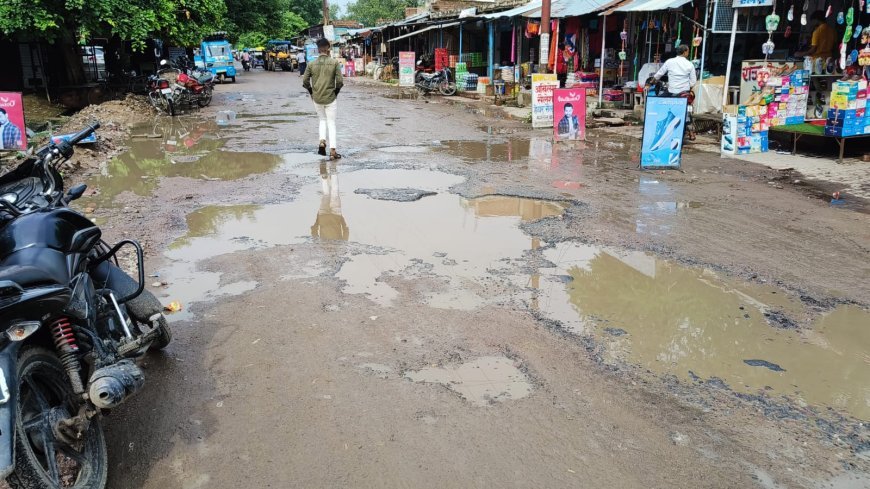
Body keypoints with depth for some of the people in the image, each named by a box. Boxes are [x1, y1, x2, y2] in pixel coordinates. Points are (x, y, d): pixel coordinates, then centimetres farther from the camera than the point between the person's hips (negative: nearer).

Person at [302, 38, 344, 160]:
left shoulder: (311, 64, -2)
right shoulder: (334, 63, -8)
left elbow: (305, 81, -2)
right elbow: (340, 81, -11)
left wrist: (311, 92, 13)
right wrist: (336, 92, 6)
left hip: (317, 98, 2)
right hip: (330, 98, -2)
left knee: (322, 120, 23)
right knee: (331, 123, 6)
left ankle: (322, 142, 1)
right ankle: (332, 151, 0)